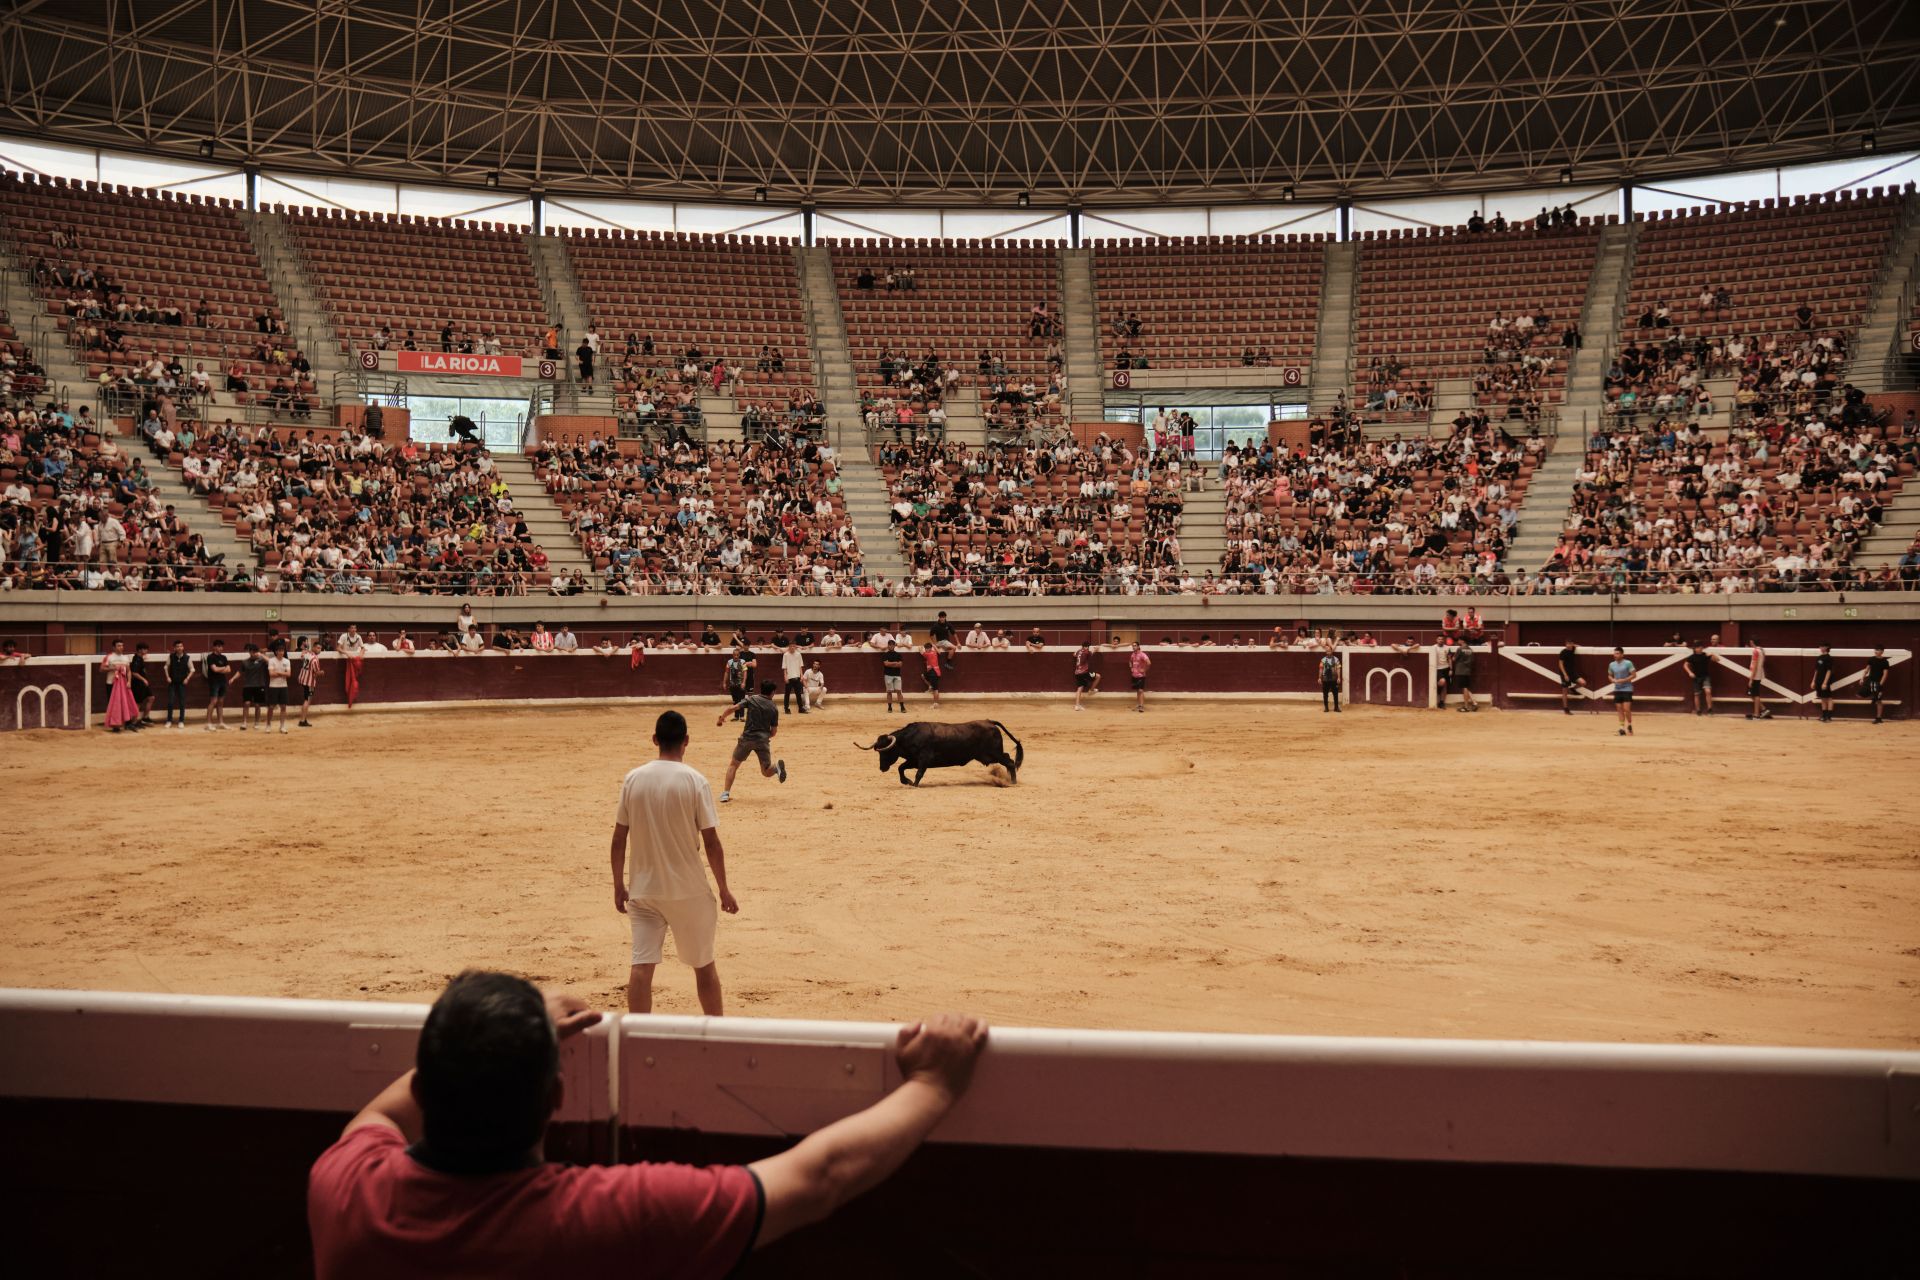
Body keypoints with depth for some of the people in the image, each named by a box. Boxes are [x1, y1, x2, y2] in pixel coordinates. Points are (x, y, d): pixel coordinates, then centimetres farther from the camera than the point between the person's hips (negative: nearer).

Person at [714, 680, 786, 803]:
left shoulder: (751, 699, 3)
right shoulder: (774, 708, 7)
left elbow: (732, 708, -8)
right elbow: (774, 731, 9)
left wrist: (721, 718, 7)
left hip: (747, 738, -1)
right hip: (763, 740, 1)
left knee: (733, 765, 18)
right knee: (766, 772, 13)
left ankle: (725, 794, 7)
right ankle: (776, 766, -21)